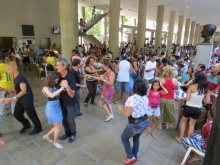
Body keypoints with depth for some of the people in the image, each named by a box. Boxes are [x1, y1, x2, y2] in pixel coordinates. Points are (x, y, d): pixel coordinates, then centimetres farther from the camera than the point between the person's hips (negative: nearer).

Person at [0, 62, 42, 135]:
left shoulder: (20, 78, -23)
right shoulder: (15, 78, 6)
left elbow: (24, 91, -31)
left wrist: (12, 99, -36)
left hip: (27, 98, -9)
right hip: (20, 99, 9)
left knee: (31, 114, 2)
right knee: (16, 113, 16)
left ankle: (38, 127, 21)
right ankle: (26, 125, 37)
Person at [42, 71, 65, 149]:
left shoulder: (55, 86, 4)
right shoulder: (46, 87, -14)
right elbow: (52, 95, -32)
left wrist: (64, 86, -12)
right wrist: (62, 88, -35)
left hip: (58, 107, 7)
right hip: (51, 108, -6)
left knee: (58, 126, 14)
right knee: (59, 126, 3)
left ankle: (47, 136, 39)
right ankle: (55, 142, 28)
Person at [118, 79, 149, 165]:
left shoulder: (131, 99, -25)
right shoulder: (145, 97, -3)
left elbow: (127, 114, -22)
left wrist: (121, 109, -4)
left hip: (135, 125, -7)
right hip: (145, 122, 7)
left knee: (124, 138, 19)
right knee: (136, 137, 31)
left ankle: (131, 157, 26)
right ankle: (134, 156, 46)